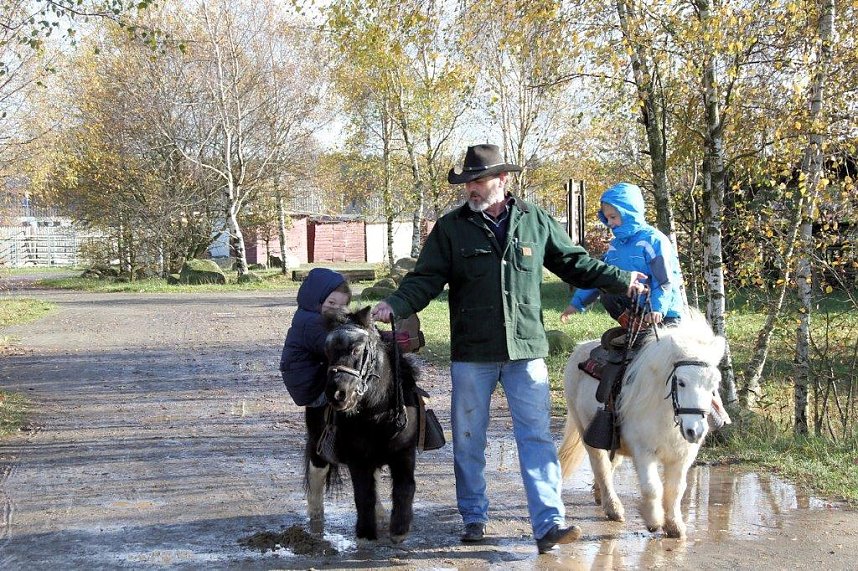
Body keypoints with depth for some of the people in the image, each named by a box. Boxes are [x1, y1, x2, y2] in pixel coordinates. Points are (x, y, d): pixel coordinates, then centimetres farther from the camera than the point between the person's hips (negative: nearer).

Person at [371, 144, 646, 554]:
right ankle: (474, 517, 23)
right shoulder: (450, 228, 1)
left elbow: (573, 263, 14)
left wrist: (621, 280, 9)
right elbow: (425, 279, -3)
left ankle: (549, 523, -4)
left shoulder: (535, 221, 6)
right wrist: (396, 305, -20)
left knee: (536, 436, -4)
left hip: (525, 350, 0)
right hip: (471, 354, 0)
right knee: (468, 439, 9)